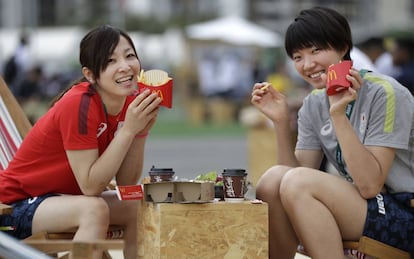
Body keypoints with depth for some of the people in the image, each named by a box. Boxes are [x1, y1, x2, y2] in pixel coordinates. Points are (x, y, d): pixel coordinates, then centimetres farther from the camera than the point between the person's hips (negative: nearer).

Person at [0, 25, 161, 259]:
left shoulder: (130, 102, -3)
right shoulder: (79, 105, -25)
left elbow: (126, 184, -2)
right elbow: (90, 186, -26)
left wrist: (141, 131, -15)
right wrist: (129, 129, -30)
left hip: (62, 198, 9)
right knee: (94, 210, -31)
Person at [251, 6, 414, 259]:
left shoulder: (384, 93, -13)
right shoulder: (314, 105, 8)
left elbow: (370, 185, -21)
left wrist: (338, 113, -25)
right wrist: (281, 122, -9)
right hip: (360, 209, 7)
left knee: (298, 183, -25)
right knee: (271, 180, -14)